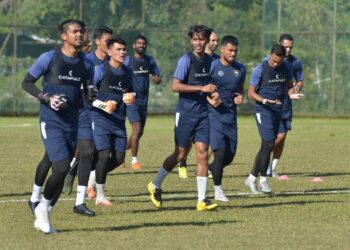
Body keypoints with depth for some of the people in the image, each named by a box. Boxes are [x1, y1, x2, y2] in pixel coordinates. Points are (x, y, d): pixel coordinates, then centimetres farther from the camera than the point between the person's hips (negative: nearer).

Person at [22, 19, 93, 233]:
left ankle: (43, 215, 22)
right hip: (51, 123, -5)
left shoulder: (85, 63, 8)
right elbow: (27, 82, 0)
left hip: (72, 124, 6)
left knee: (61, 171, 7)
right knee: (62, 167, -20)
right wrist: (47, 98, -14)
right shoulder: (49, 58, -7)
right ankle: (43, 207, 3)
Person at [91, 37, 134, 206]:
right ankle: (100, 196, -3)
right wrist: (103, 105, -20)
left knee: (119, 158, 2)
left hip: (119, 121, 6)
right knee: (104, 155, -14)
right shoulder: (100, 70, -7)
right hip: (101, 118, -6)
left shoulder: (127, 72, 12)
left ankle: (95, 176, 27)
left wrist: (130, 98, 4)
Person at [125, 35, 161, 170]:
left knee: (140, 132, 9)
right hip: (131, 99, -6)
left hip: (143, 100, 6)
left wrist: (157, 79, -8)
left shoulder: (150, 61, 10)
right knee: (137, 129, -15)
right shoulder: (128, 60, -5)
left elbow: (157, 78, 16)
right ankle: (134, 160, -8)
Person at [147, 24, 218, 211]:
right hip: (186, 113, -5)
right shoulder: (186, 60, -10)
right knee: (180, 154, 1)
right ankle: (155, 185, 22)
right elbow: (175, 86, -19)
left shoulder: (208, 60, 11)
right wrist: (202, 88, -22)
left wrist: (211, 94, 7)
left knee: (202, 154, -3)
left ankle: (202, 200, -4)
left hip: (202, 113, 5)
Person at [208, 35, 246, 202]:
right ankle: (218, 190, -2)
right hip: (214, 115, -6)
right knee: (220, 151, -14)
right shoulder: (212, 67, -8)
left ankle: (208, 170, 35)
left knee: (230, 155, 6)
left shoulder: (240, 69, 8)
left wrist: (240, 97, 1)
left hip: (231, 116, 6)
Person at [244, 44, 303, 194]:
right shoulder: (260, 69, -11)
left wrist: (292, 94, -7)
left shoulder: (286, 68, 4)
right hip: (263, 110, -6)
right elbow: (251, 93, -8)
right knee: (269, 144, -15)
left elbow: (289, 85, 17)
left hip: (278, 110, 6)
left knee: (267, 145, 8)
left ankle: (252, 178, 16)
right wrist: (264, 100, -25)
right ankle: (263, 179, -5)